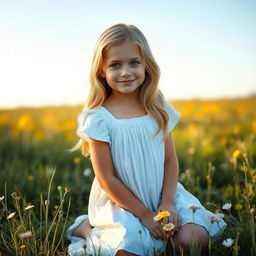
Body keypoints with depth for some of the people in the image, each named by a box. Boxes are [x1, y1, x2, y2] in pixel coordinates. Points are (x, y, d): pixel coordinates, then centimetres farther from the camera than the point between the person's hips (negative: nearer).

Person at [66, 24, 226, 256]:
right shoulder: (99, 118, -13)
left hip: (161, 195, 4)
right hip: (120, 202, -3)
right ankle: (87, 229, 3)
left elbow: (170, 160, 3)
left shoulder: (159, 109, 1)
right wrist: (145, 214, -12)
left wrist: (167, 203, -10)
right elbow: (106, 178, -12)